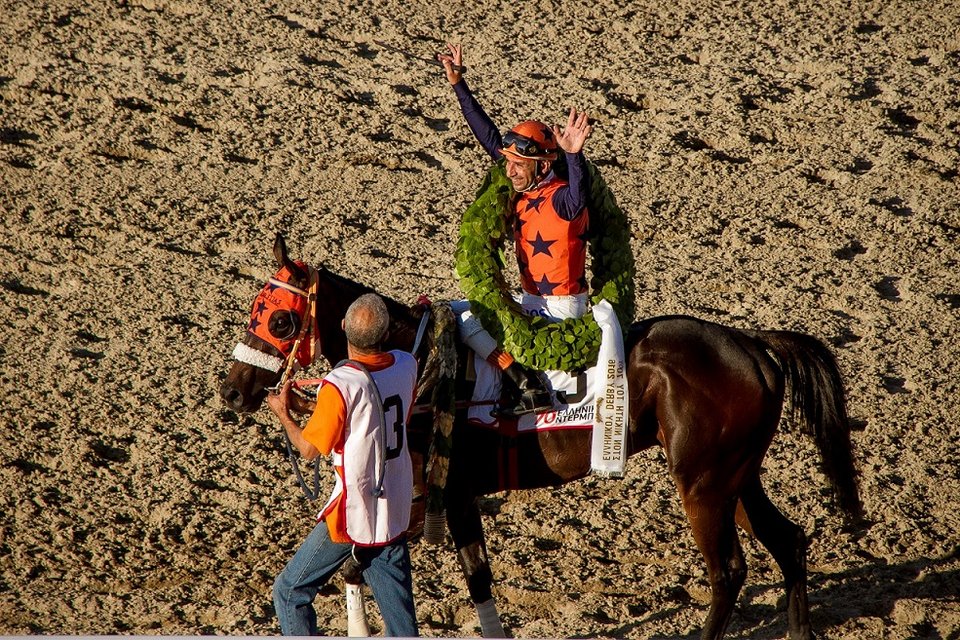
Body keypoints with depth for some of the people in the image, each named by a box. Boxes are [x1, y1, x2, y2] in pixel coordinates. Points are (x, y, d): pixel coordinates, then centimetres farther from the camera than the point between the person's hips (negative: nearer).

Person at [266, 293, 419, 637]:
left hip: (352, 513, -6)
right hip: (396, 512, 6)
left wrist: (284, 414, 8)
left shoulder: (340, 384, -21)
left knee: (290, 592, 8)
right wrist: (308, 406, 13)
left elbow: (309, 448, -10)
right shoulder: (406, 366, -3)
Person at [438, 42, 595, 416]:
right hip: (535, 300, 10)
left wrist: (574, 155, -68)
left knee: (465, 320, -15)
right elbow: (489, 137, 7)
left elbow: (579, 195, -49)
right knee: (463, 311, 21)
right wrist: (458, 85, 5)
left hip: (561, 309, -10)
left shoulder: (561, 199, -23)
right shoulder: (525, 187, 1)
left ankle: (529, 388, -18)